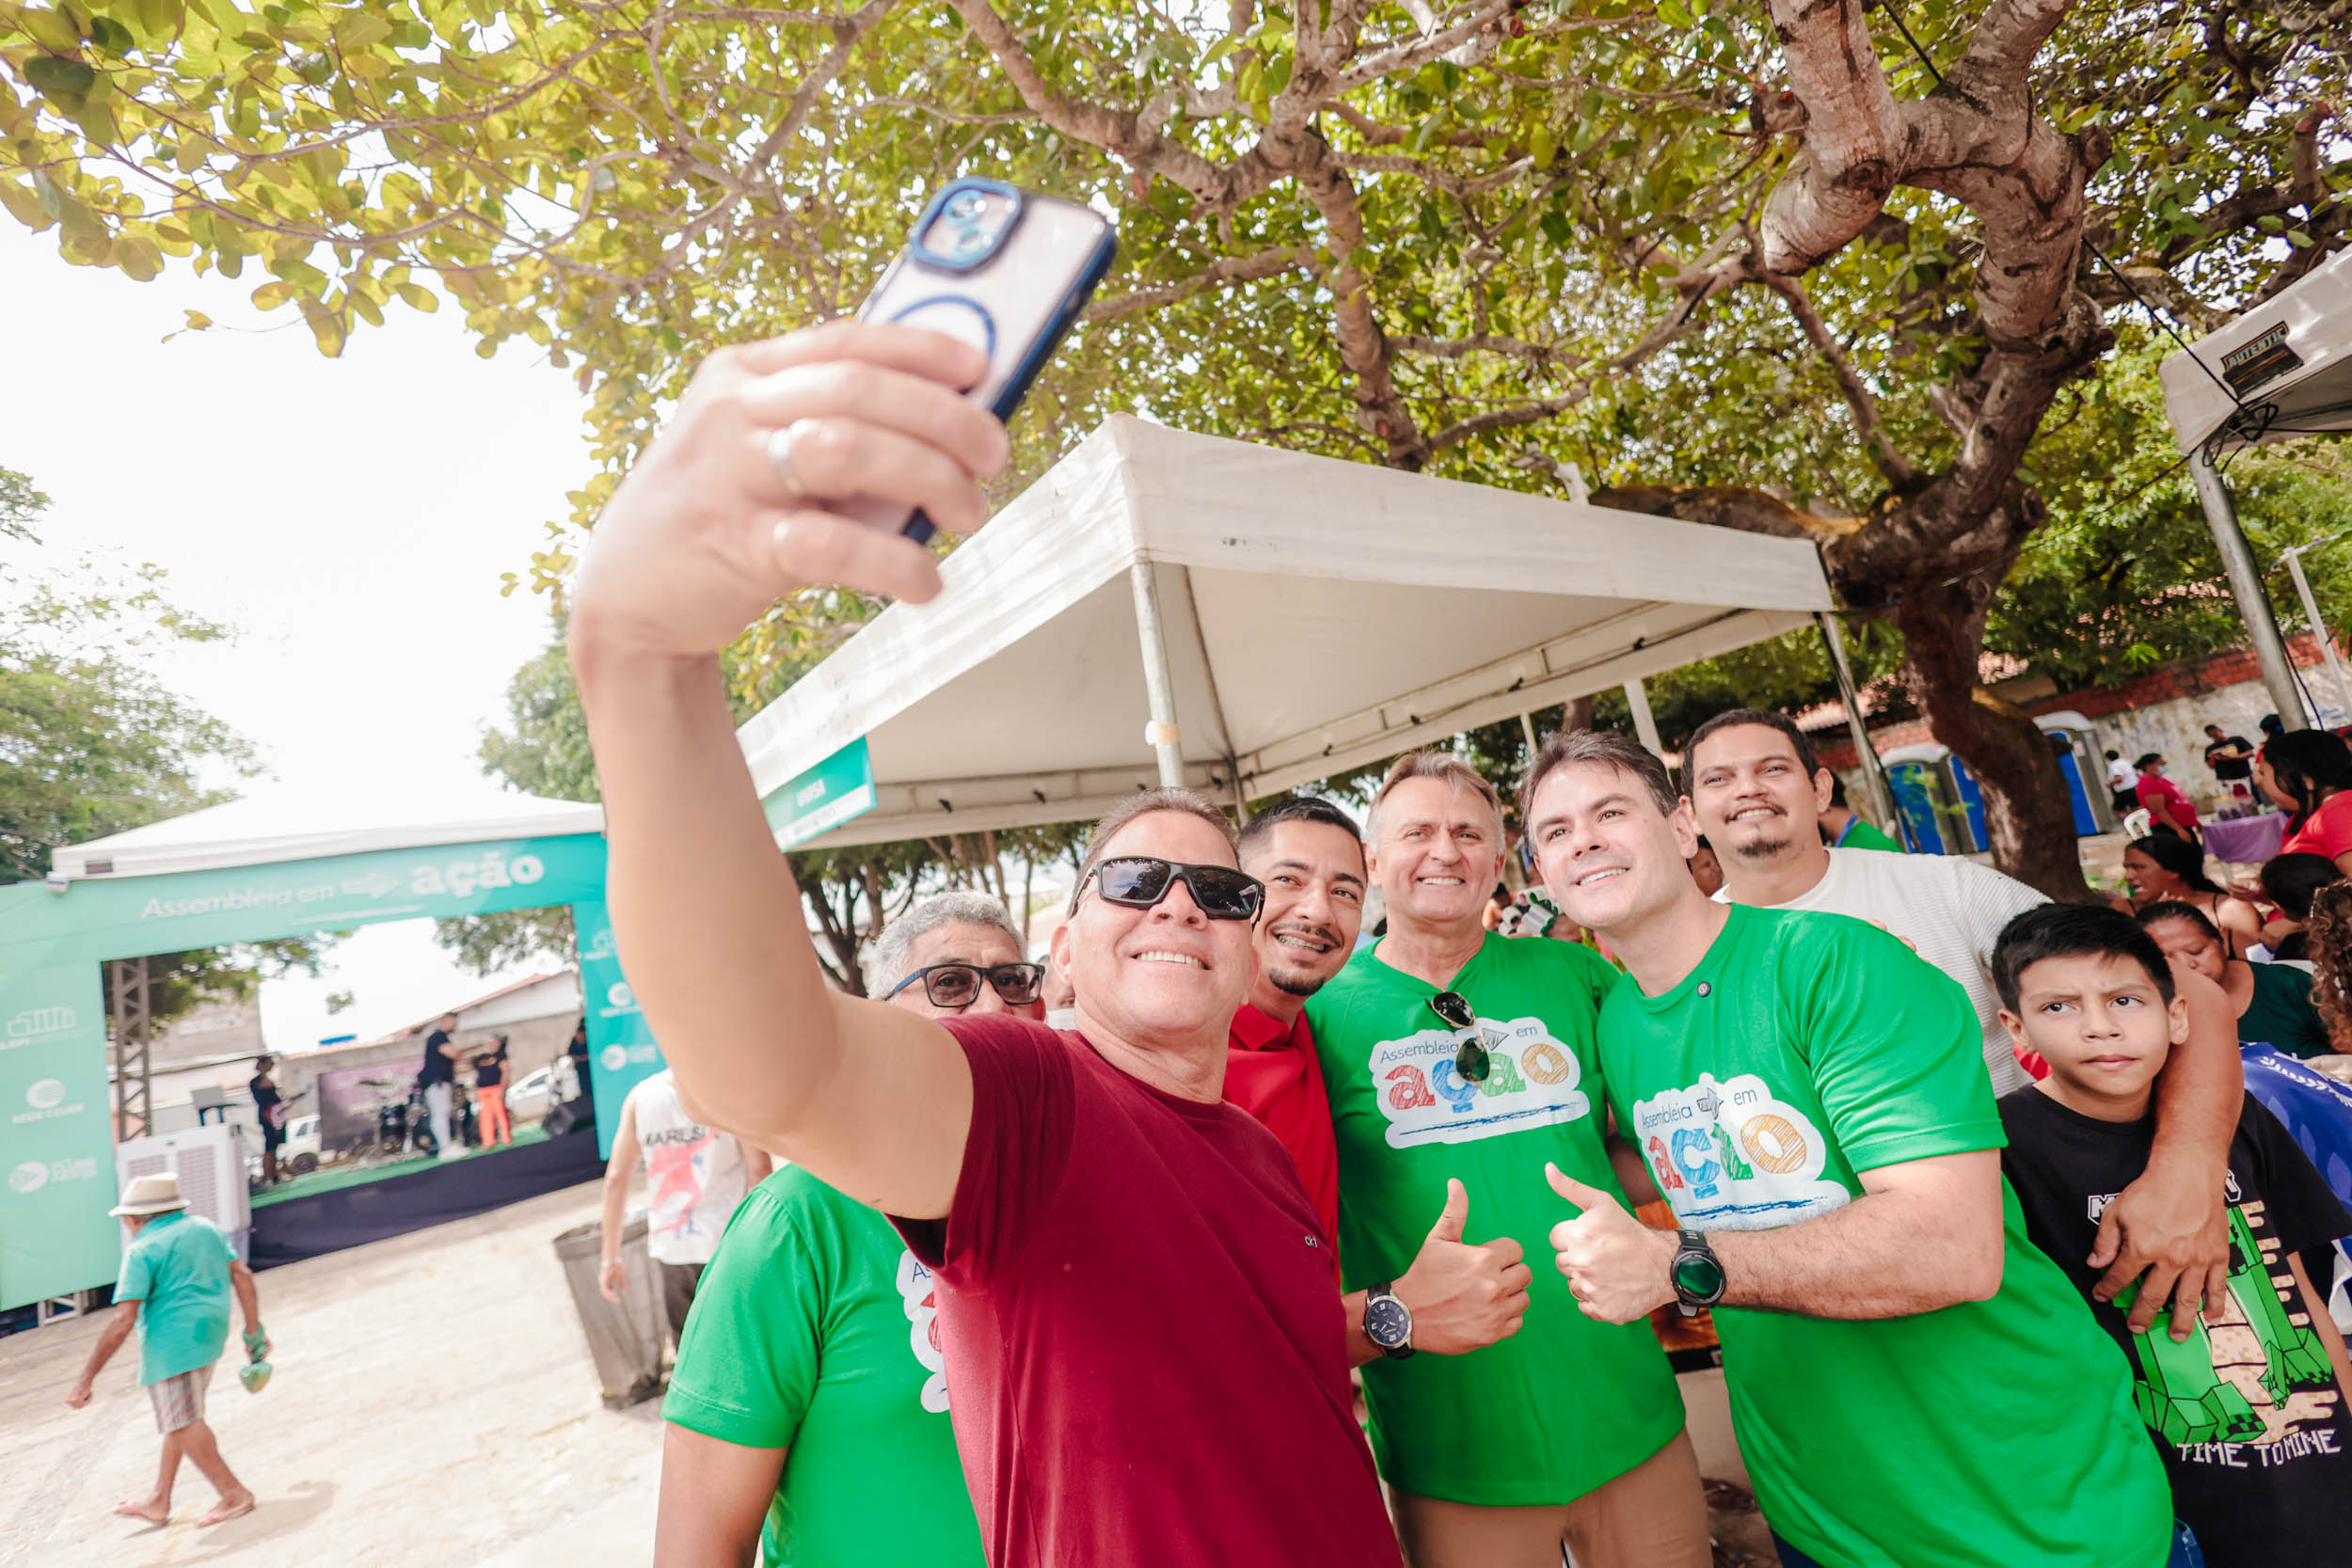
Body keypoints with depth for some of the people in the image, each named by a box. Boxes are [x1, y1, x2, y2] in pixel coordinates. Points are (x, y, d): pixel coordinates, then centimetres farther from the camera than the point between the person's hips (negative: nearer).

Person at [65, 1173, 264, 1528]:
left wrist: (87, 1378, -12)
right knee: (181, 1419, 21)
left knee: (183, 1424, -1)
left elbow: (123, 1320, -16)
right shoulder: (205, 1228, 11)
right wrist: (253, 1330, 17)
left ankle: (234, 1495, 2)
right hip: (209, 1335, 8)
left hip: (172, 1342, -8)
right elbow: (242, 1276, 10)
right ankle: (159, 1501, 31)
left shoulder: (142, 1250, -9)